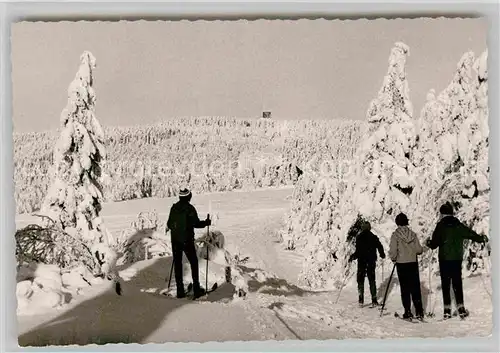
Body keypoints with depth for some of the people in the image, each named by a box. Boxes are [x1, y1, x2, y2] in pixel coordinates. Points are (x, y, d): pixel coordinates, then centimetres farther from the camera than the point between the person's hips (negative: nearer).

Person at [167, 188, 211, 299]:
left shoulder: (174, 208, 3)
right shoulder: (189, 208, -12)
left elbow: (169, 224, 8)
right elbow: (196, 223, -14)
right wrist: (206, 222, 3)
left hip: (175, 240, 4)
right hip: (187, 240, -4)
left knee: (177, 264, 10)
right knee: (194, 263, 9)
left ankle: (180, 291, 11)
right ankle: (196, 289, 9)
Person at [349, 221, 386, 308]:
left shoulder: (359, 237, -10)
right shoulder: (374, 237, 0)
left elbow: (358, 251, -16)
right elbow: (380, 247, 2)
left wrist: (352, 257, -2)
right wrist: (382, 255, 21)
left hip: (362, 261, -3)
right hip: (371, 261, 3)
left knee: (360, 279, 7)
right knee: (372, 279, 11)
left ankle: (361, 300, 0)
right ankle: (374, 300, 7)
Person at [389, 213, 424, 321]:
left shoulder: (395, 235, -11)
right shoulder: (413, 234, -2)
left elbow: (393, 251, -14)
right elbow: (419, 249, -3)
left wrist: (393, 259, 5)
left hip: (401, 264, -2)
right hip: (413, 263, 3)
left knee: (405, 289, 5)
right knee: (415, 288, 9)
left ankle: (408, 312, 6)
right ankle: (419, 311, 9)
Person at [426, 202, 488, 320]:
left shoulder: (440, 226, -6)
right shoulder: (459, 225, 1)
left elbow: (434, 244, -8)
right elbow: (471, 234, 9)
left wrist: (428, 242, 14)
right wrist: (482, 238, 27)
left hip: (444, 259, -2)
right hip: (457, 259, 2)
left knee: (445, 284, 3)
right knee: (457, 283, 9)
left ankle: (447, 309, 2)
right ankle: (461, 308, 5)